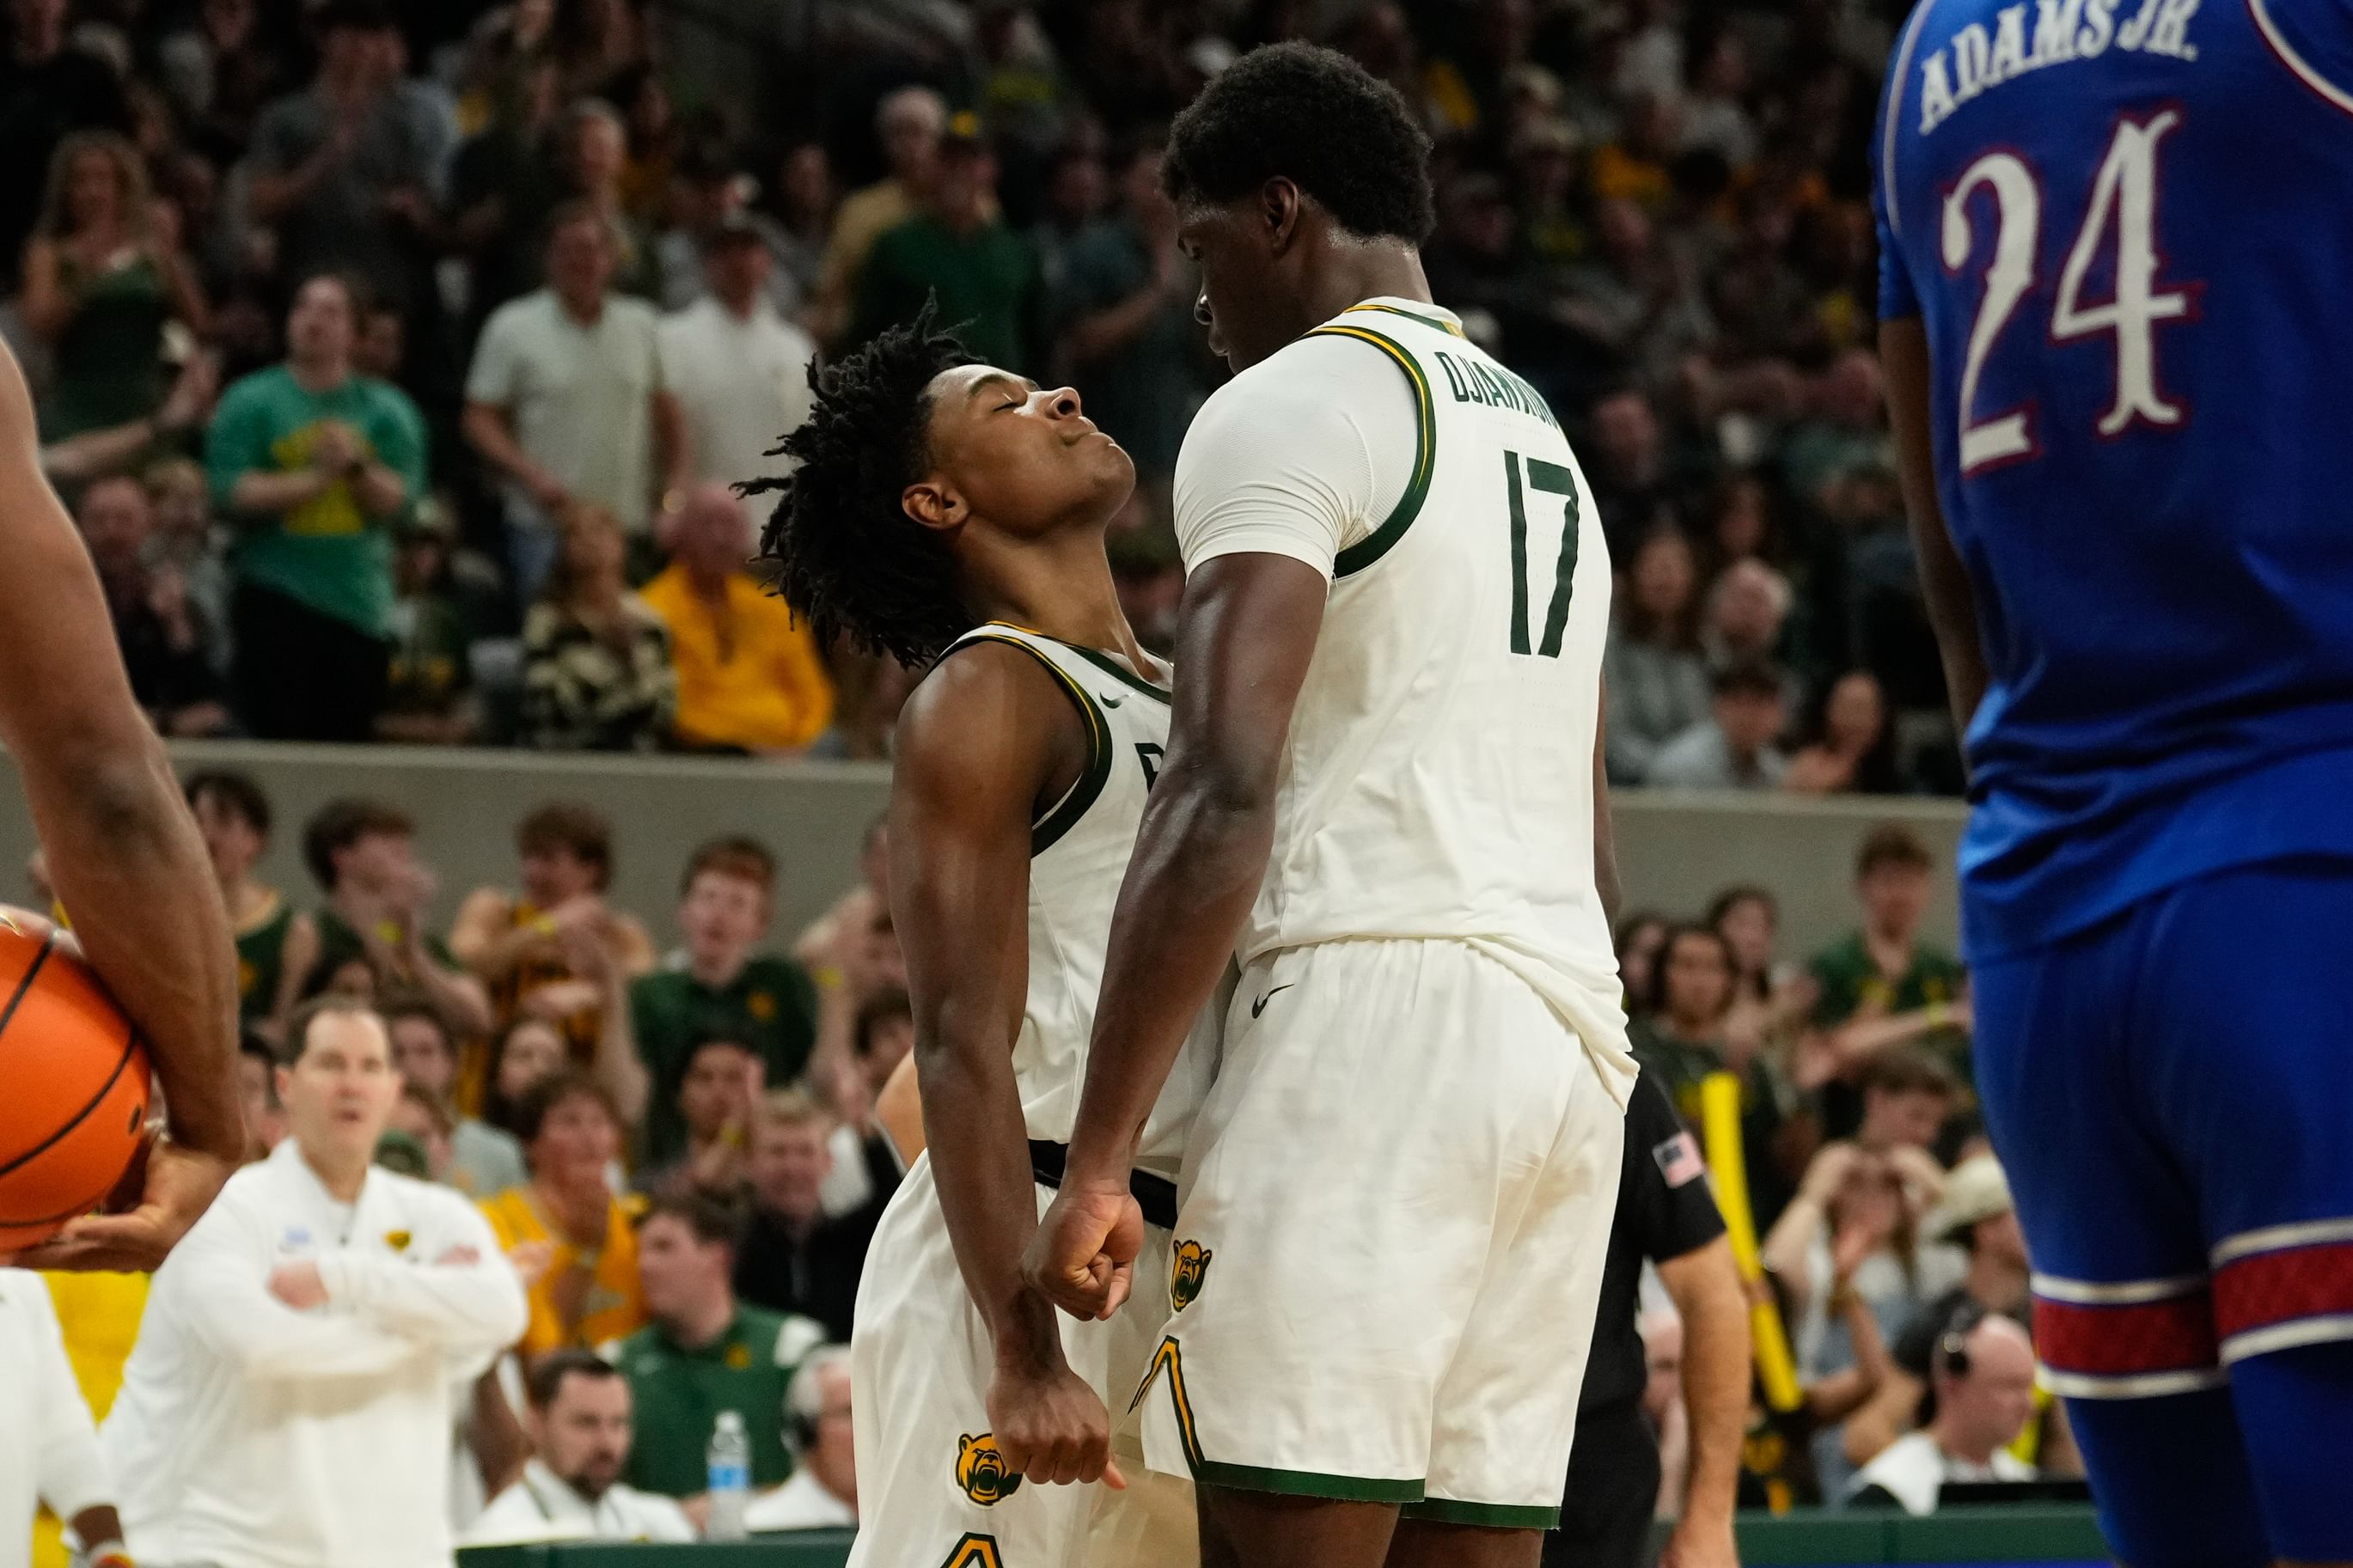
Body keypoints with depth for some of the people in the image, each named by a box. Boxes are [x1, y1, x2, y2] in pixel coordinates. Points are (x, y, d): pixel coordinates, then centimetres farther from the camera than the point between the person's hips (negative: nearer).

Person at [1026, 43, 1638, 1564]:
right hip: (1575, 1025, 9)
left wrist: (1097, 1161, -18)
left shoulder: (1286, 409, -4)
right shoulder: (1541, 432, 25)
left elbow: (1225, 791, -16)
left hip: (1371, 995, -9)